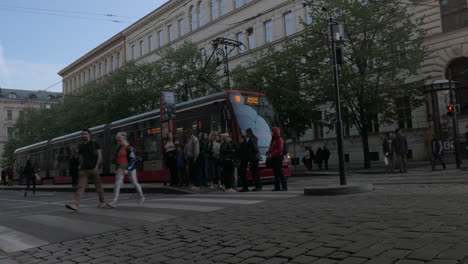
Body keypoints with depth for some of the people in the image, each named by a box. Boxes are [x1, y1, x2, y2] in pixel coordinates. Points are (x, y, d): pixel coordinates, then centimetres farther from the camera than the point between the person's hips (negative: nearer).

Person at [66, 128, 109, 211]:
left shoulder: (94, 144, 2)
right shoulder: (80, 146, 15)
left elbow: (100, 156, -4)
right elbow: (81, 158, 21)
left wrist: (96, 167, -14)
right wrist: (80, 168, 15)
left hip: (93, 169, -4)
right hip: (84, 170, 4)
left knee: (98, 186, 6)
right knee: (80, 187, -10)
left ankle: (103, 202, 22)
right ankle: (75, 204, -20)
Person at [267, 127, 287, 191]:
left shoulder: (279, 139, -9)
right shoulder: (273, 139, 20)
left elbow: (279, 150, -16)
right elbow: (271, 148, 24)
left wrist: (272, 154, -18)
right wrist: (268, 152, 3)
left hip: (278, 158, -9)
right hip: (273, 158, 9)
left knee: (280, 172, -11)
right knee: (276, 173, 9)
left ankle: (284, 187, -8)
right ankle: (277, 187, 12)